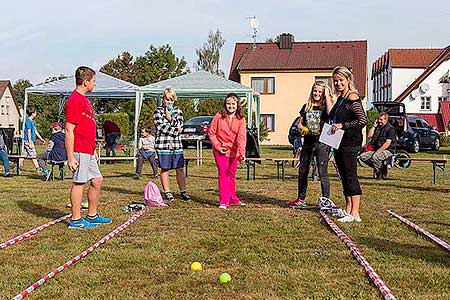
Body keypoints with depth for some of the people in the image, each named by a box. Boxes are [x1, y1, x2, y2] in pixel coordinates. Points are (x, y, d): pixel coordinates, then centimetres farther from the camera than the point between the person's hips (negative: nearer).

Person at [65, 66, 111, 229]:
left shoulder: (84, 99, 17)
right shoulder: (74, 100, -14)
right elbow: (69, 131, -18)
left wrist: (93, 150, 24)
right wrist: (70, 157, -20)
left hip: (88, 151, 10)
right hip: (80, 151, -10)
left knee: (97, 180, 13)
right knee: (79, 182, -3)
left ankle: (92, 216, 24)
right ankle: (76, 220, 6)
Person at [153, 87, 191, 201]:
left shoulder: (178, 111, 13)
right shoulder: (158, 111, 3)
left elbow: (180, 127, 3)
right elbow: (161, 127, -8)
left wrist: (170, 118, -8)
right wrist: (176, 130, -8)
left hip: (177, 144, 3)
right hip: (163, 144, -3)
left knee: (180, 169, 1)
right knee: (165, 169, 3)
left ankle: (183, 192, 6)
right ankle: (167, 192, 13)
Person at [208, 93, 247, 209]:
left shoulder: (241, 119, -6)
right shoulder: (219, 116, -7)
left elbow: (241, 137, -17)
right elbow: (211, 133, -2)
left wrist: (242, 152, -29)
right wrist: (218, 146, -10)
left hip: (234, 151, 2)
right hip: (220, 151, -2)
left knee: (232, 175, 15)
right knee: (223, 174, -8)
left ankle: (232, 198, 30)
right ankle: (223, 201, -6)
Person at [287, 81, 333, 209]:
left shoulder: (325, 106, 0)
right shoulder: (306, 107, 13)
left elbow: (331, 113, -24)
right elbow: (300, 124, 18)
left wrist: (327, 96, -16)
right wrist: (303, 128, -5)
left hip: (321, 143, -5)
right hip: (307, 143, 5)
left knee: (323, 173, -4)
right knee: (302, 172, 10)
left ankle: (325, 199, 4)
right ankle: (301, 199, 21)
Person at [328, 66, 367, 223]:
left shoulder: (352, 97, -12)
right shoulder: (340, 98, 16)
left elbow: (363, 120, -20)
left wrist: (342, 125, -19)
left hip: (350, 142, -10)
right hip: (339, 142, 10)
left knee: (351, 177, -9)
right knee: (344, 176, 14)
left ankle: (355, 214, -8)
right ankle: (348, 209, 22)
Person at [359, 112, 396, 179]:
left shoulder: (390, 128, -8)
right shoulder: (377, 127, 16)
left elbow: (387, 143, -16)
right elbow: (369, 135, 9)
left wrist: (378, 151, -20)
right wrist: (374, 126, 2)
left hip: (388, 150, -8)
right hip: (377, 149, 8)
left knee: (375, 157, -36)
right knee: (362, 156, -11)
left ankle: (380, 172, -11)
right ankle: (377, 167, 1)